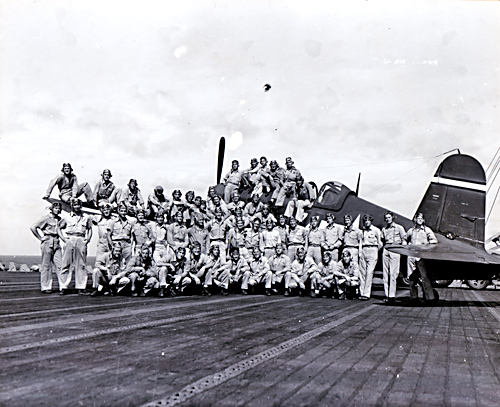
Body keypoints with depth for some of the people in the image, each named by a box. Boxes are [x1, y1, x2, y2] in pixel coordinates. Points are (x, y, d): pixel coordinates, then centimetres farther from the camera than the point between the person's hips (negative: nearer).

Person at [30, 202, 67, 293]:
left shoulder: (60, 219, 14)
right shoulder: (46, 218, -3)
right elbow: (33, 227, -8)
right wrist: (40, 238, -7)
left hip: (56, 243, 5)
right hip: (47, 243, -5)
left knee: (59, 265, 0)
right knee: (46, 266, -1)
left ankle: (63, 286, -1)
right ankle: (45, 287, 5)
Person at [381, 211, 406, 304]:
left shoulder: (399, 227, 6)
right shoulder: (384, 229, 17)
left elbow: (404, 240, 6)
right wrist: (384, 248, 12)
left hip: (395, 250, -4)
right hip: (385, 250, 4)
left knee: (393, 273, -10)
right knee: (385, 273, 0)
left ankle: (392, 295, -11)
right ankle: (387, 294, 2)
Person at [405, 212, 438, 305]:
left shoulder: (427, 230, 9)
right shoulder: (410, 231, 17)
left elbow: (435, 240, 4)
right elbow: (405, 240, 34)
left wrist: (427, 242, -11)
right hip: (411, 255, 3)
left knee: (424, 276, -14)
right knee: (412, 277, 3)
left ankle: (430, 297, -15)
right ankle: (413, 298, 10)